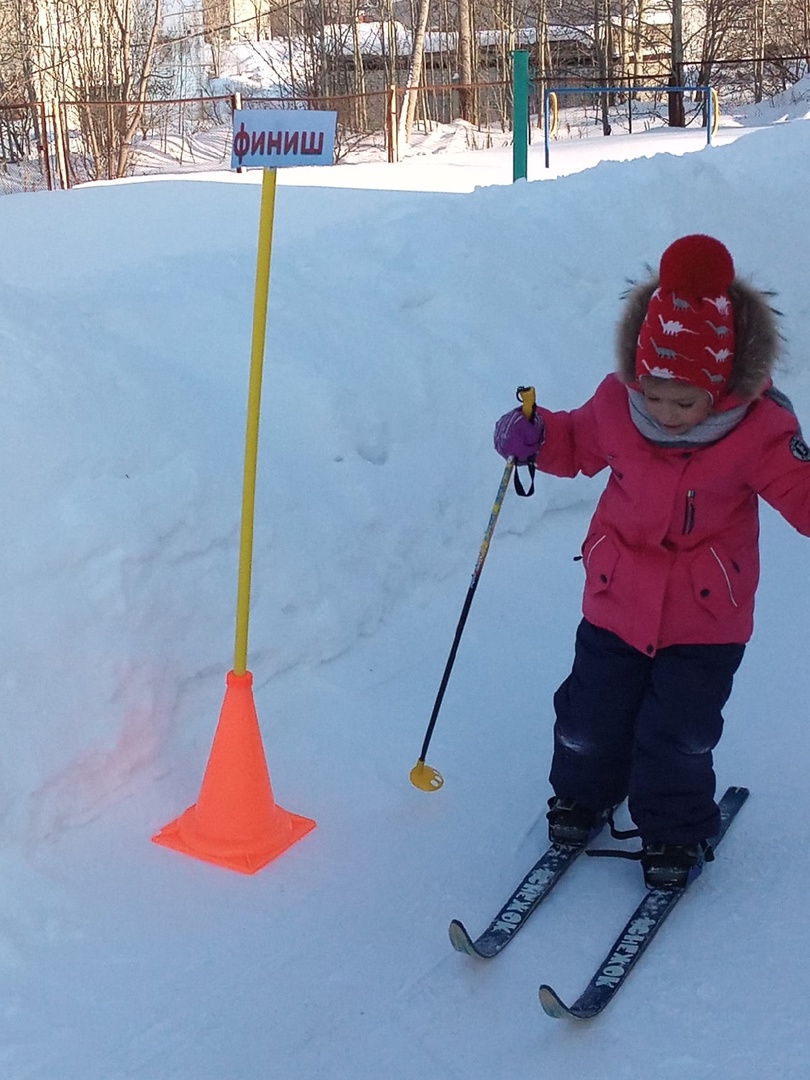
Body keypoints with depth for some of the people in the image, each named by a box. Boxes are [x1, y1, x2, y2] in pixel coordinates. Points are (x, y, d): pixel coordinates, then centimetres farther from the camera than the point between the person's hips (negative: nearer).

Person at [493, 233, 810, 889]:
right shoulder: (616, 404, -11)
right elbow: (578, 444, 8)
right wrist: (533, 437, -10)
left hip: (705, 616, -3)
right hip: (617, 600, 3)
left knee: (678, 735, 3)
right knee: (590, 714, 13)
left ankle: (676, 832, 29)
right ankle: (583, 797, 42)